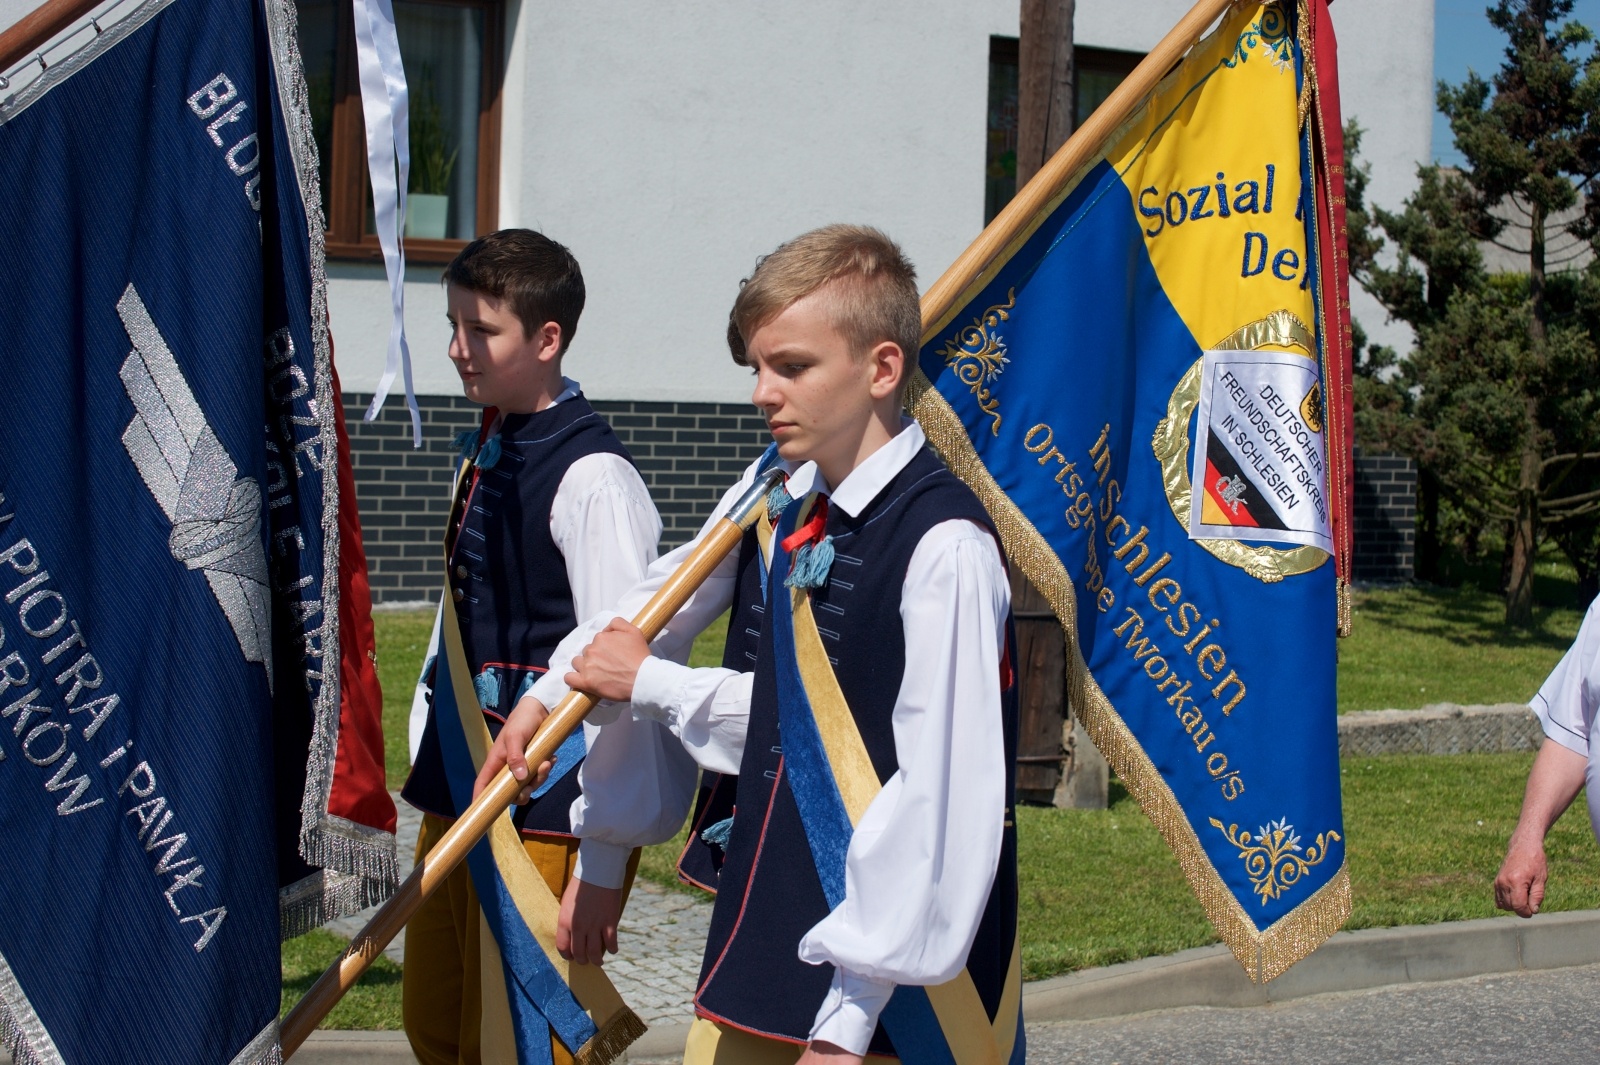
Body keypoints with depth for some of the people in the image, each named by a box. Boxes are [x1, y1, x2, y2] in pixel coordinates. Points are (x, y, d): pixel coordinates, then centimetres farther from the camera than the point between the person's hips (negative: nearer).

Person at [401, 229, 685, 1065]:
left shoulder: (593, 479, -17)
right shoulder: (483, 452, 10)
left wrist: (603, 865, -18)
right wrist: (429, 761, 18)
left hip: (543, 814, -9)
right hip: (455, 797, 9)